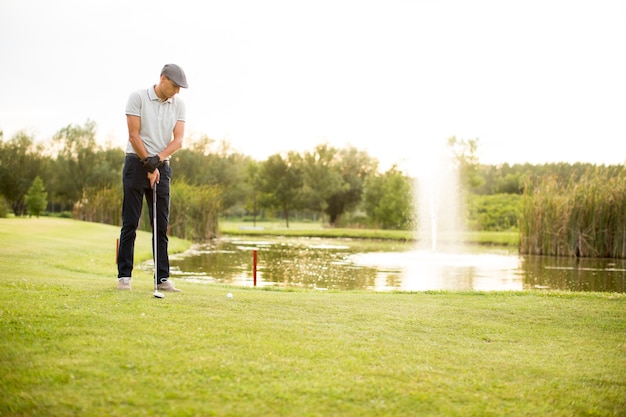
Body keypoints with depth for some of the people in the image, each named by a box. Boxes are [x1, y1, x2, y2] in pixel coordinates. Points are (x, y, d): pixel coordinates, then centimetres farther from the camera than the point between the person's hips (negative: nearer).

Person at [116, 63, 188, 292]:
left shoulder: (179, 104, 6)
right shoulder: (138, 97, -5)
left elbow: (178, 140, -2)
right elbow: (133, 135, -9)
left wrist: (158, 158, -18)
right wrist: (148, 166, -12)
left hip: (162, 167, 4)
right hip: (136, 163, -4)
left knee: (161, 225, 2)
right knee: (130, 223, -3)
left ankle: (162, 278, 4)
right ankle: (124, 276, 1)